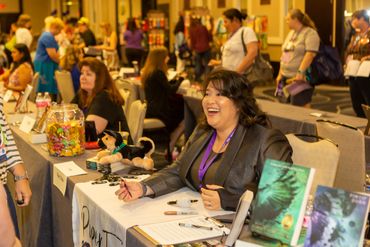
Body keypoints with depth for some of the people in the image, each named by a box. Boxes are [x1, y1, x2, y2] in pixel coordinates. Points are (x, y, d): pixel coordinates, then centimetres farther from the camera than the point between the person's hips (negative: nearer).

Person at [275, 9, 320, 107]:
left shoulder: (310, 33, -8)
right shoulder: (291, 33, 18)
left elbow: (310, 54, -19)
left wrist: (300, 72, -26)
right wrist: (280, 73, 16)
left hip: (301, 78, -8)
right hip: (286, 77, 8)